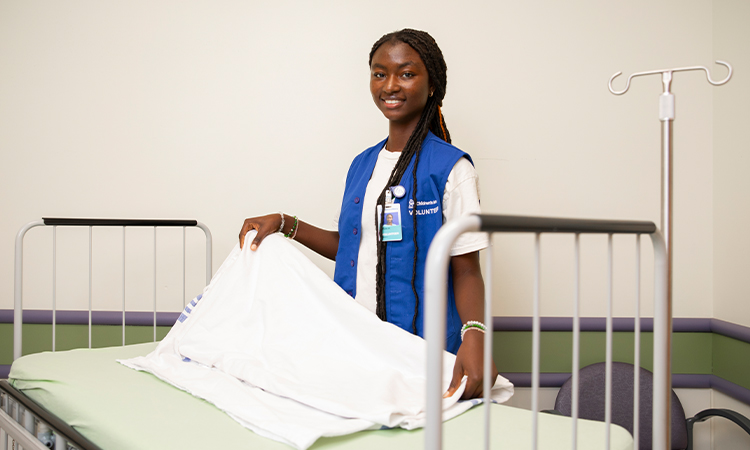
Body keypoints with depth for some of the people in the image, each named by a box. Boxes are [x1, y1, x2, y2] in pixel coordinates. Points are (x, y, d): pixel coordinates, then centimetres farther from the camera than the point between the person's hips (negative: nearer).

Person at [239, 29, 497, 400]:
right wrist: (284, 224, 10)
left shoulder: (450, 168, -9)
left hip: (423, 353, -5)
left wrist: (474, 335, -28)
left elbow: (466, 271, -11)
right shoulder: (362, 164, 11)